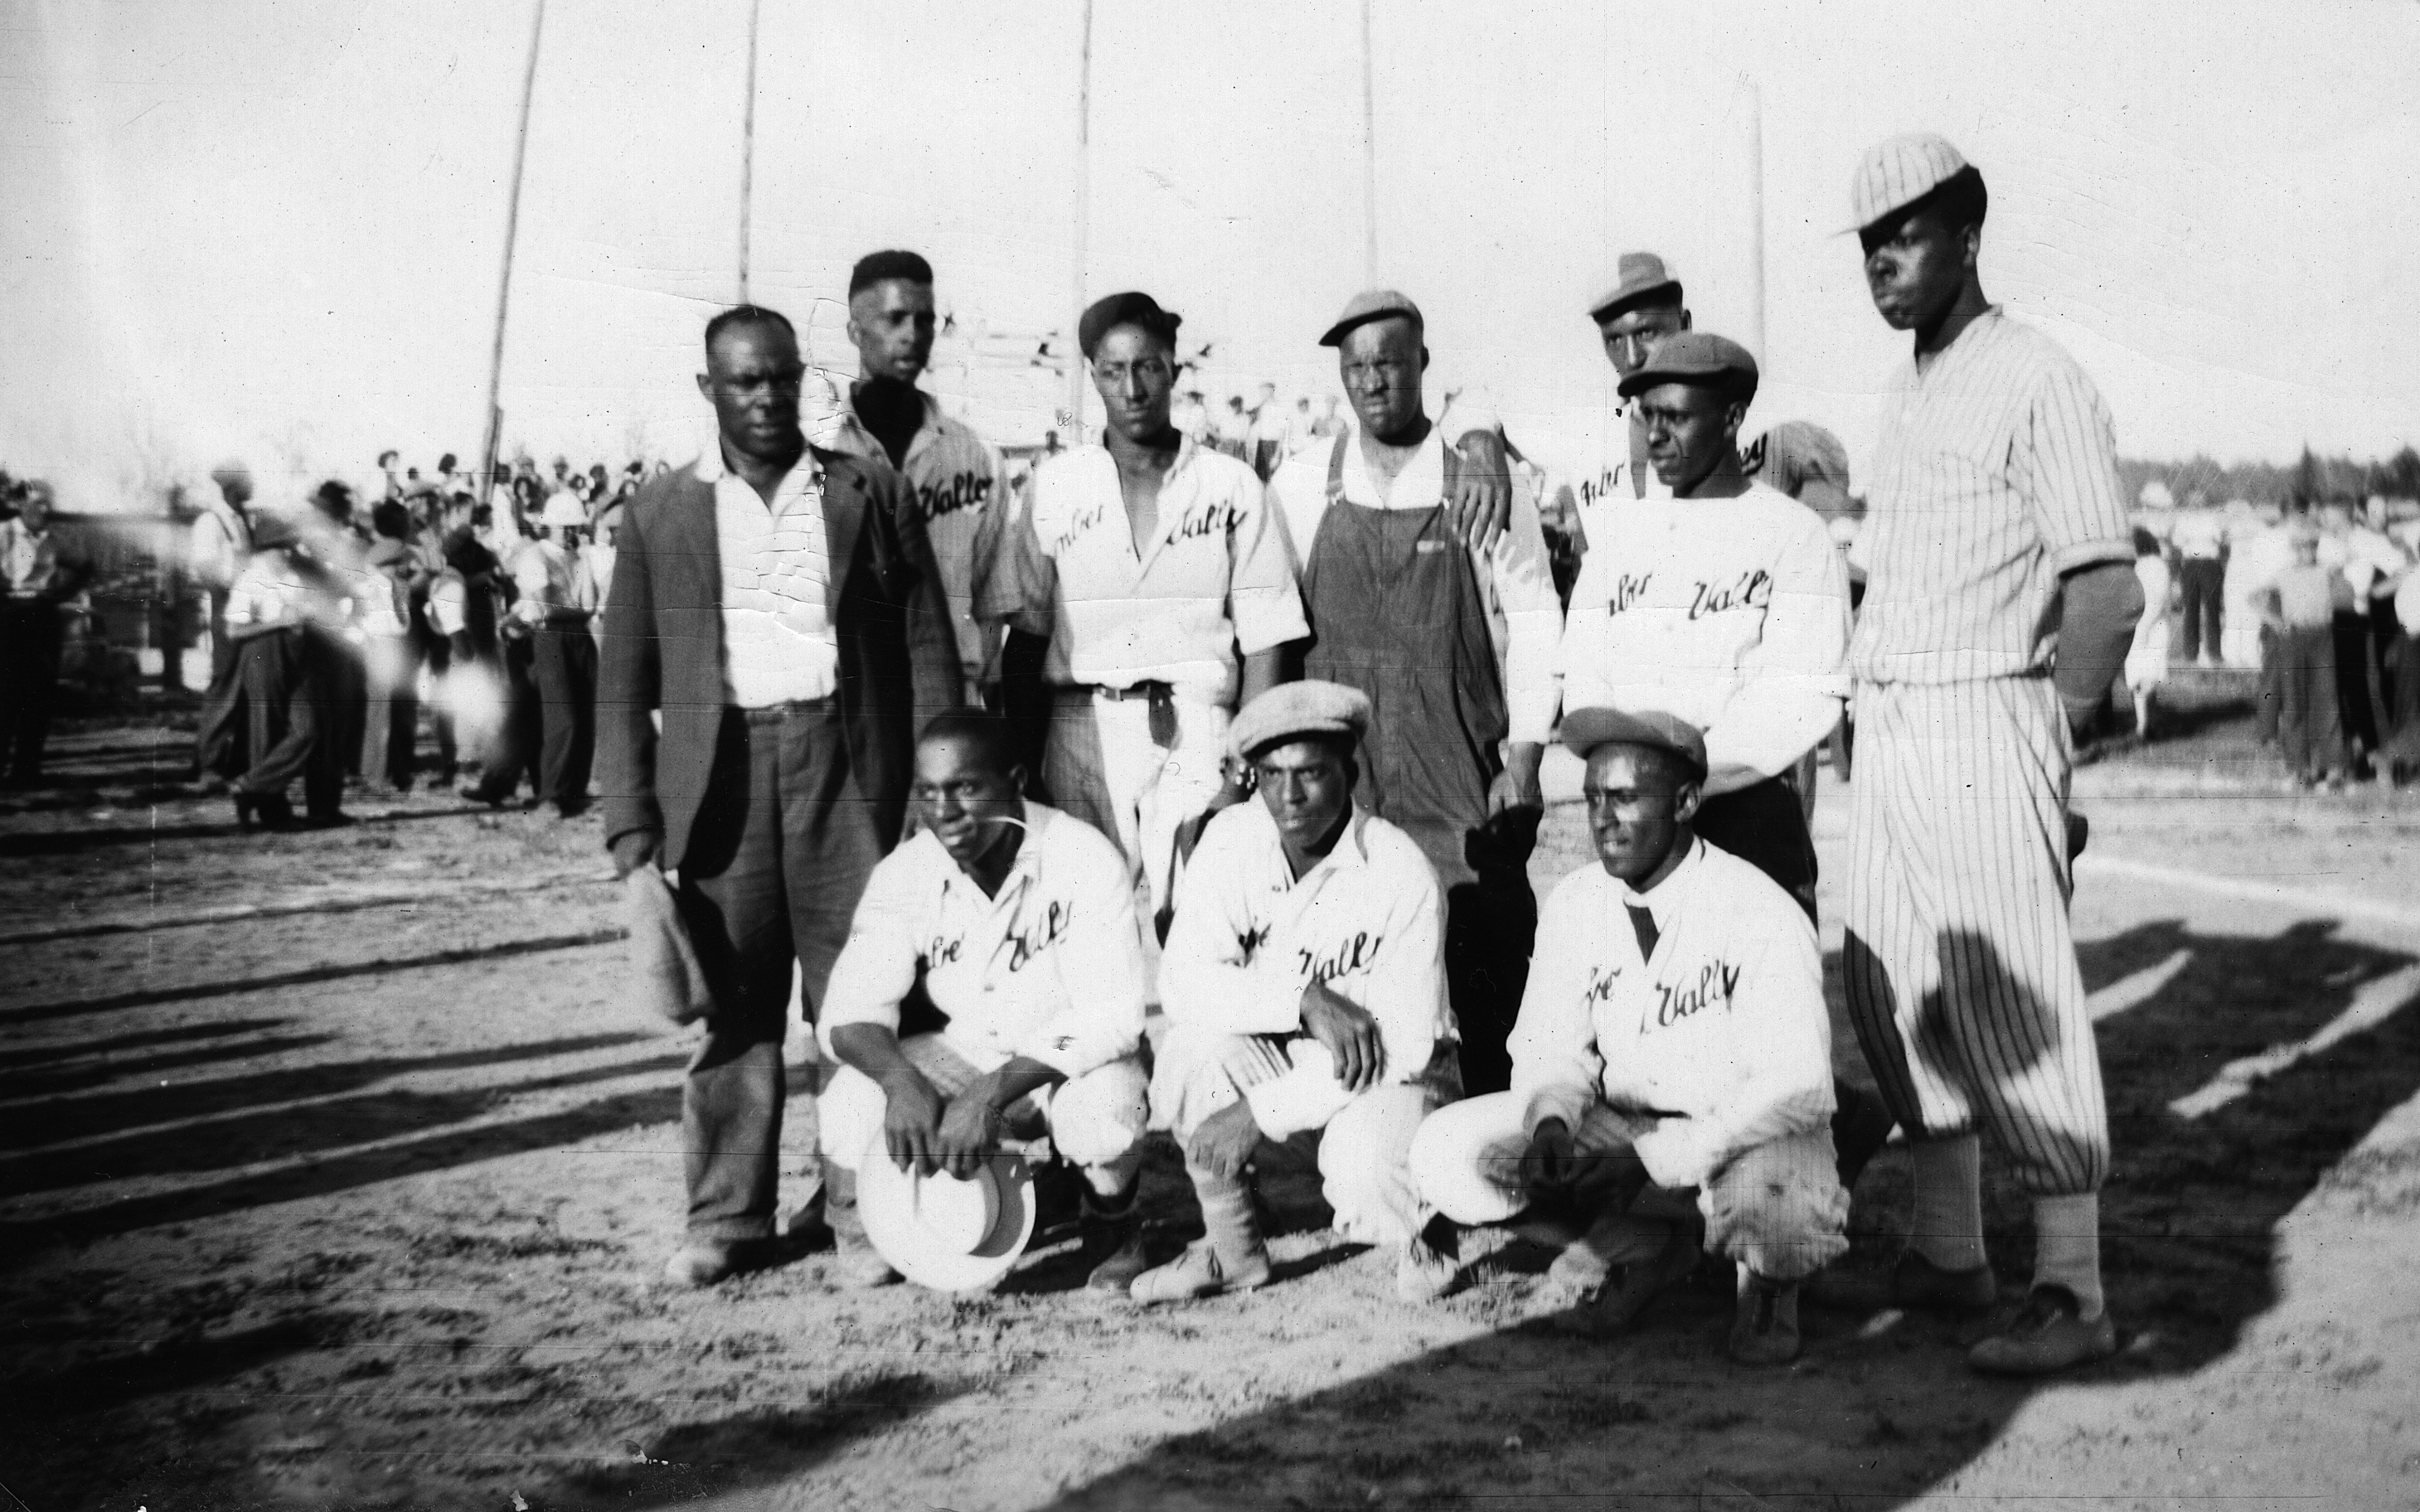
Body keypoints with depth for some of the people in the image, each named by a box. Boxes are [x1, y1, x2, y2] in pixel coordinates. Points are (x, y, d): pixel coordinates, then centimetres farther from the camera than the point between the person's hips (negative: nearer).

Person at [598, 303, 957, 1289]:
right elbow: (623, 680, 10)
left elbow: (928, 649, 7)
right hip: (718, 773, 1)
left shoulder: (869, 496, 9)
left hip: (847, 763, 0)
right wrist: (630, 819, 2)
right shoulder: (662, 513, 10)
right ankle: (728, 1219, 12)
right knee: (732, 1004, 3)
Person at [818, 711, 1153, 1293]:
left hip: (1074, 1060, -2)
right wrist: (902, 1080, -37)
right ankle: (866, 1254, 8)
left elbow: (1111, 1018, -25)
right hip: (964, 1055, 3)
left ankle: (1113, 1231, 1)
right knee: (851, 1105, -25)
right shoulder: (905, 873, -10)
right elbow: (852, 1009, -13)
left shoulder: (1085, 859, -21)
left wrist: (993, 1093, -36)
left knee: (1104, 1113, -36)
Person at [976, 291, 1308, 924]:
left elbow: (1264, 634, 4)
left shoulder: (1233, 486, 6)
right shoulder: (1054, 484, 10)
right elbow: (1023, 623, 12)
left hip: (1193, 730, -1)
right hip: (1081, 728, 1)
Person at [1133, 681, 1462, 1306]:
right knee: (1199, 1044, -28)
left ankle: (1412, 1239, 6)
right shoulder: (1231, 839, -12)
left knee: (1365, 1176, -34)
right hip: (1278, 1057, 4)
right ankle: (1231, 1250, -7)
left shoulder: (1400, 873, -22)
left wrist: (1258, 1112, -26)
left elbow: (1401, 1042, -23)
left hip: (1391, 1069, -3)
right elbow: (1183, 980, -20)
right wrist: (1304, 1002, -33)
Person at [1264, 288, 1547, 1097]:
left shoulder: (1482, 480, 0)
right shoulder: (1301, 485, 5)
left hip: (1461, 767, -1)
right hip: (1338, 757, 2)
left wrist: (1524, 756, -5)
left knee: (1488, 954, -4)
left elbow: (1534, 617, 1)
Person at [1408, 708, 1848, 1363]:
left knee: (1769, 1219, -40)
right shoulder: (1574, 904, -4)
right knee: (1444, 1155, -15)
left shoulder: (1760, 914, -20)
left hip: (1749, 1134, -5)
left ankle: (1766, 1281, 1)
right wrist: (1551, 1124, -23)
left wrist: (1661, 1167, -31)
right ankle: (1641, 1239, 4)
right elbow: (1553, 1050, 1)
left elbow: (1798, 1087, -23)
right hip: (1624, 1123, 5)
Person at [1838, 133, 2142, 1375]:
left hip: (1982, 725, -8)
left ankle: (2073, 1292, 4)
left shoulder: (2034, 381, -9)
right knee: (1894, 992, 11)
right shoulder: (1903, 392, 17)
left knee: (2014, 1002, -6)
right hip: (1885, 727, 9)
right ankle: (1947, 1251, 25)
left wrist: (2052, 737, -11)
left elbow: (2107, 592, -13)